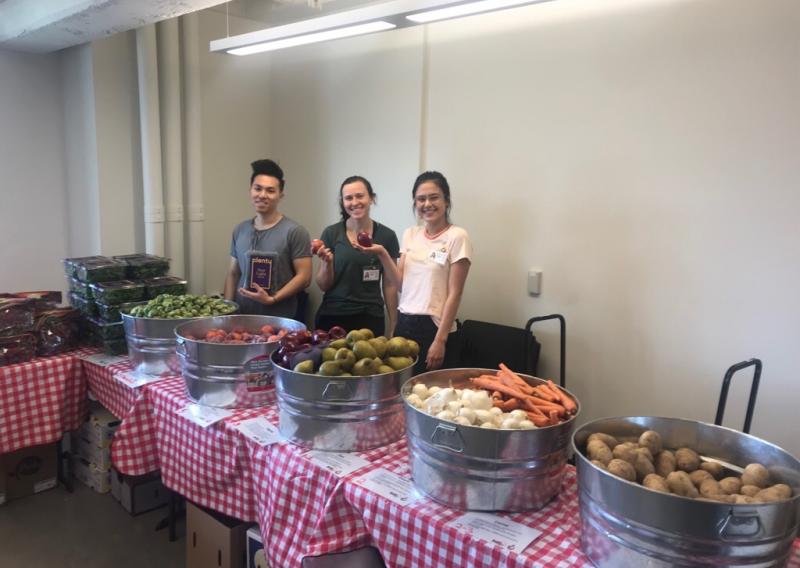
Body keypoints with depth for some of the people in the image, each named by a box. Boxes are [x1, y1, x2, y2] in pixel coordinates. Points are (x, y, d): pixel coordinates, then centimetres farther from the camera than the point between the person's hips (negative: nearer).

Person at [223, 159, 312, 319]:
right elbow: (233, 273, 13)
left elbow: (304, 277, -12)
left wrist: (272, 299, -20)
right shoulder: (240, 230, 8)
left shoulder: (295, 232, -9)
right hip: (241, 315, 5)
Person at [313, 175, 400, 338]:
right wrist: (327, 262, -17)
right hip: (332, 316, 0)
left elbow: (390, 285, 4)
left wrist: (393, 326, 4)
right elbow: (323, 286, 1)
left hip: (370, 318, 0)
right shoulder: (331, 233, -3)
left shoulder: (386, 236, -2)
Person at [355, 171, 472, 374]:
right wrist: (382, 254, -9)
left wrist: (440, 340, -14)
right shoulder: (410, 234, 8)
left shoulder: (457, 237, -9)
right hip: (404, 323, 5)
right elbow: (401, 283, 5)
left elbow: (454, 294, -11)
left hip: (433, 326, -5)